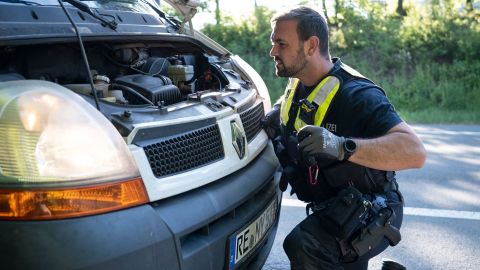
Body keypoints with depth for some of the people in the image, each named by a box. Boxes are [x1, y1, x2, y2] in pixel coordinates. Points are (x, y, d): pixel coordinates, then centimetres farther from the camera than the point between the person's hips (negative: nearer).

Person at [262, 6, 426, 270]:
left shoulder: (356, 94, -25)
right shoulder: (298, 87, 1)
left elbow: (415, 152, -36)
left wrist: (341, 146, -47)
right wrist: (270, 123, -1)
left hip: (369, 215, -9)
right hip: (330, 209, 9)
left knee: (303, 246, -34)